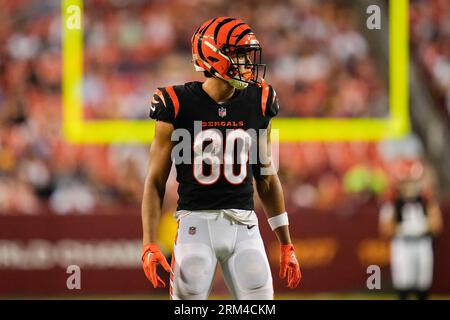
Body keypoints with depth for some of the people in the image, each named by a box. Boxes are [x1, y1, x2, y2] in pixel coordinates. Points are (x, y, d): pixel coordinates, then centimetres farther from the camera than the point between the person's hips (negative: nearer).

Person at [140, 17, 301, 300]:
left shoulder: (257, 104, 6)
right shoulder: (179, 105, -4)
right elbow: (155, 182, 0)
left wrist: (286, 244, 15)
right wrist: (149, 245, -8)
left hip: (243, 225, 3)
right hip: (197, 221, -3)